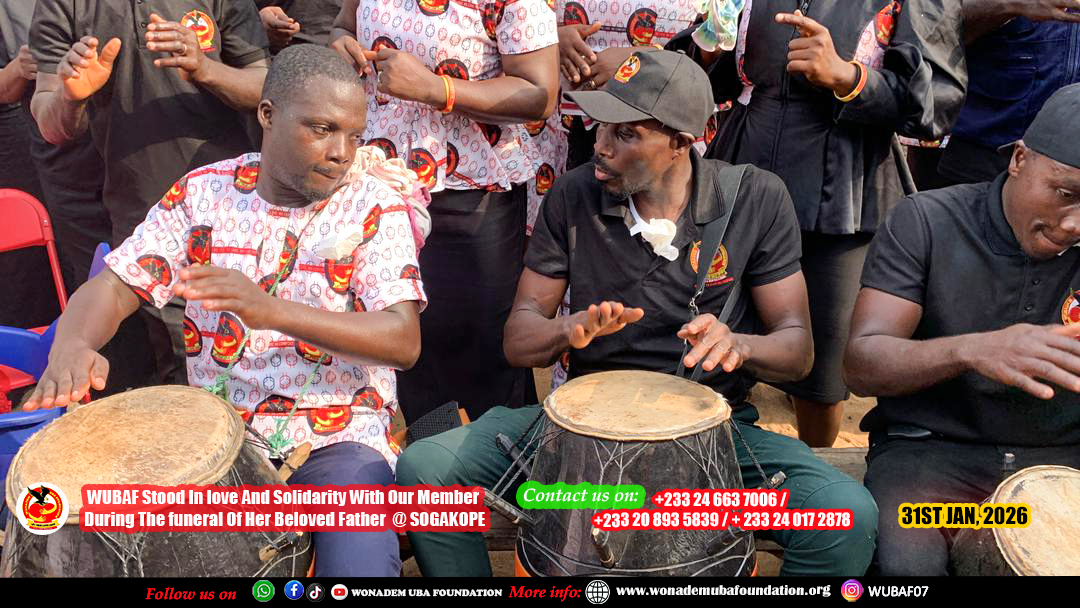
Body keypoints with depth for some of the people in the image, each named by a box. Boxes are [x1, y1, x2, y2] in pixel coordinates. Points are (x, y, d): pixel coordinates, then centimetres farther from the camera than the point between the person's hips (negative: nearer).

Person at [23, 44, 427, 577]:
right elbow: (113, 286, -1)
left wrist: (271, 310, -31)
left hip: (338, 438, -3)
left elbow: (404, 341, -17)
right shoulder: (202, 193, 4)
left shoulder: (377, 207, -6)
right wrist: (72, 344, -26)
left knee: (359, 563, -28)